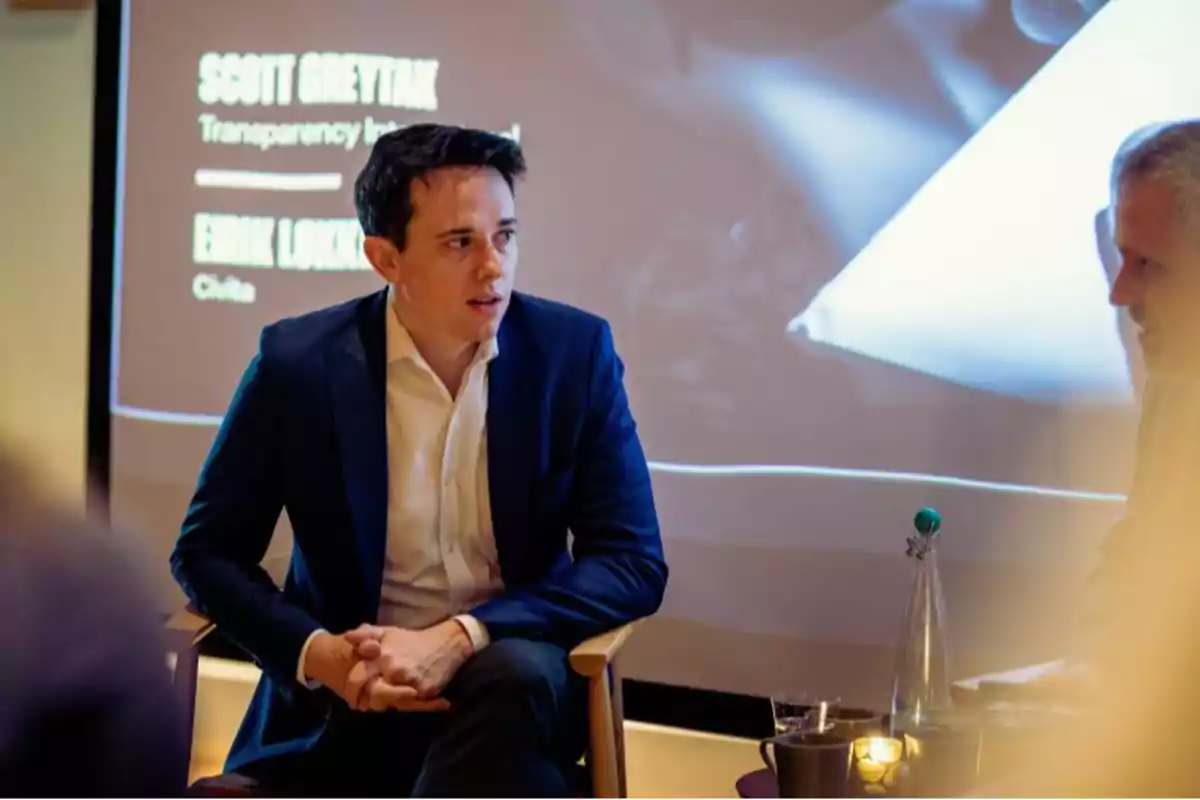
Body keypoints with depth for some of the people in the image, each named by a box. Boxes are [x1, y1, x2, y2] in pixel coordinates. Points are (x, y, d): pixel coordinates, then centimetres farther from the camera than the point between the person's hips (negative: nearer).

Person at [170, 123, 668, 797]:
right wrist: (320, 655, -16)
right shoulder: (299, 362, -5)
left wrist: (460, 638, -20)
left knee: (516, 674, -35)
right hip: (343, 699, 0)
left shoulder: (574, 352, -4)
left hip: (506, 681, 0)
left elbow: (635, 563, -6)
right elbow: (206, 550, 3)